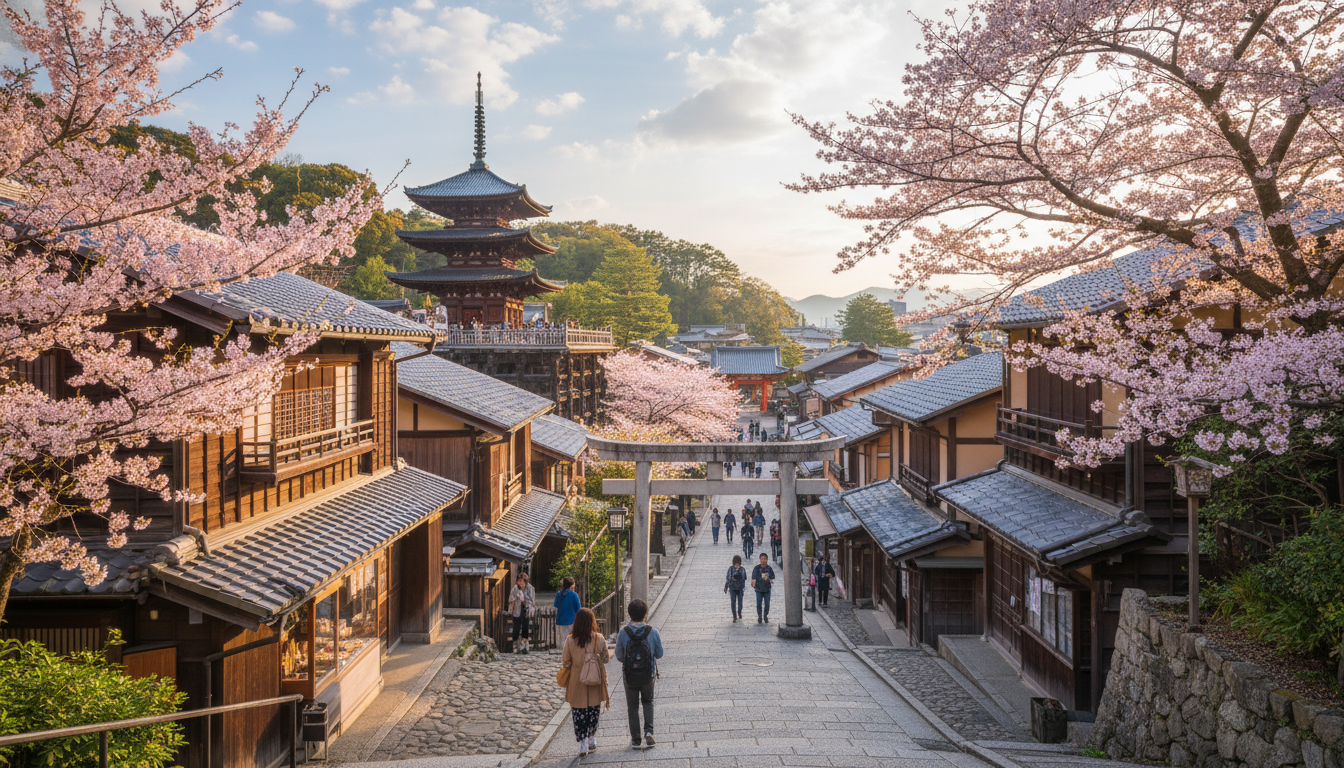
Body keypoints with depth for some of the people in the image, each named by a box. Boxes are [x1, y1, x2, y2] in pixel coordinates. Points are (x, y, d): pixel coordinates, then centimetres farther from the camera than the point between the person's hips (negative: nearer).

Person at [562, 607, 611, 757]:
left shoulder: (570, 640, -13)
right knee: (594, 710, 19)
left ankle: (583, 744, 6)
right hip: (595, 684, 1)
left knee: (578, 712, 9)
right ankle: (591, 739, 28)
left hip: (577, 682, -1)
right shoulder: (599, 638, -12)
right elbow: (606, 659, -1)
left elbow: (565, 663, -6)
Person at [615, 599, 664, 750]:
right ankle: (648, 731, 6)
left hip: (629, 676, -1)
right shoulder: (652, 632, -13)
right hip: (648, 675, 1)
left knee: (632, 707, 14)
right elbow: (659, 654, -4)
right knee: (648, 702, 23)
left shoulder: (623, 633, -14)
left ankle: (635, 740, 17)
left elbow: (619, 656, -6)